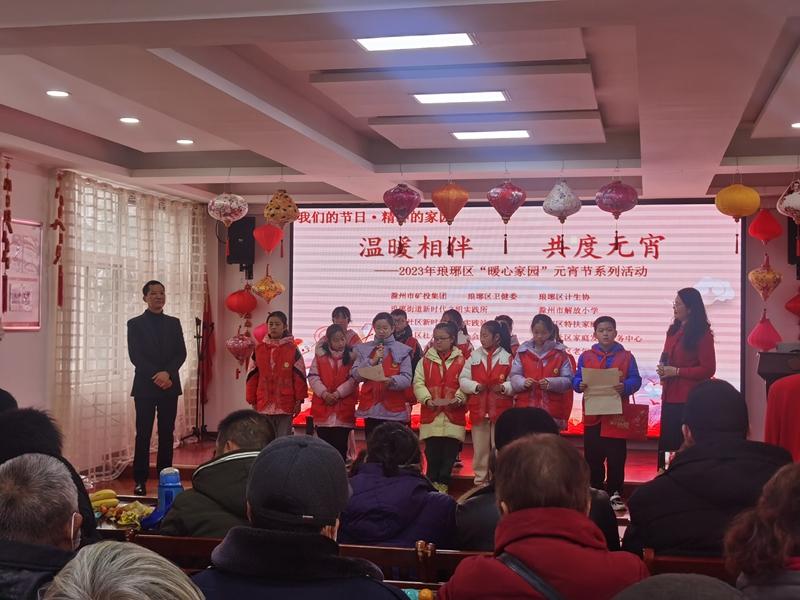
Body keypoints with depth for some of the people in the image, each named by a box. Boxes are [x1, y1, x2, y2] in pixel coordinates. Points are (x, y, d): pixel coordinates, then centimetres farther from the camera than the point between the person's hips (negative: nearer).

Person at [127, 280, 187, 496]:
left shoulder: (174, 323, 11)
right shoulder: (135, 324, 1)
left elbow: (181, 353, 4)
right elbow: (135, 356, -7)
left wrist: (167, 373, -13)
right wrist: (156, 376, -15)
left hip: (170, 385, 3)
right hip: (145, 385, -3)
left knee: (167, 434, 5)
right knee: (143, 434, -1)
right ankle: (140, 480, 3)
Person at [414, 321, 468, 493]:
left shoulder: (461, 360, 4)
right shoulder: (425, 360, 8)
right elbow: (418, 383, 2)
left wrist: (459, 398, -18)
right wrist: (426, 399, -13)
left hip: (453, 414, -1)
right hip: (431, 414, 1)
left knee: (449, 451, 3)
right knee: (432, 451, 4)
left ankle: (443, 482, 15)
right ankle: (432, 482, 17)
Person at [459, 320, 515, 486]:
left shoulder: (508, 357, 0)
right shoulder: (474, 356, 6)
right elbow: (463, 380, 4)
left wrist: (504, 387, -20)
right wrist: (475, 386, -12)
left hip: (501, 410, -2)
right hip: (478, 409, 2)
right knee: (480, 447, 9)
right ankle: (480, 480, 19)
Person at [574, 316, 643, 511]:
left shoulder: (626, 356, 5)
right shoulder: (586, 356, 9)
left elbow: (636, 380, -3)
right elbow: (576, 379, 4)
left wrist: (625, 387, -23)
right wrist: (580, 385, -19)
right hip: (592, 415, 1)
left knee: (616, 457, 0)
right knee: (593, 458, 7)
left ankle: (615, 495, 6)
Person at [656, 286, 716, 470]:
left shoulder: (702, 334, -9)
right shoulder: (673, 330, 14)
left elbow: (708, 370, -14)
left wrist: (676, 371, -15)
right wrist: (663, 369, 3)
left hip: (690, 399, -7)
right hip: (670, 396, 8)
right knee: (666, 444, 9)